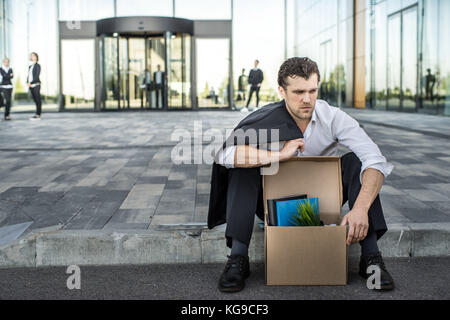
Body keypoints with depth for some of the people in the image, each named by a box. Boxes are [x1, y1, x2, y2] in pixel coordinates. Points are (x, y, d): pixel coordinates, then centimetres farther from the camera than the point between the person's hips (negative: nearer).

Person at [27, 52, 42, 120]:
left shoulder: (37, 65, -5)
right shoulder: (30, 66, 18)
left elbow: (37, 76, -14)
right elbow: (29, 76, 16)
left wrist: (31, 83, -17)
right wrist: (27, 82, -2)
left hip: (36, 84, -7)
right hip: (31, 86, 7)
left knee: (38, 100, -6)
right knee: (35, 100, 9)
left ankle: (38, 115, -6)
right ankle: (37, 115, 12)